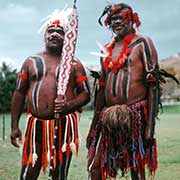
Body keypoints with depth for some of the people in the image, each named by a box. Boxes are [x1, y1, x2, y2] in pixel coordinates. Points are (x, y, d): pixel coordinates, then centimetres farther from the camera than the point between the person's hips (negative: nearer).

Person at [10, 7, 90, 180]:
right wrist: (14, 126, 4)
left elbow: (85, 94, 5)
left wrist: (69, 105, -16)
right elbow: (19, 93, 10)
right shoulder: (31, 61, 12)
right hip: (35, 124, 1)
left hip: (64, 125, -1)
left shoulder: (74, 64, 7)